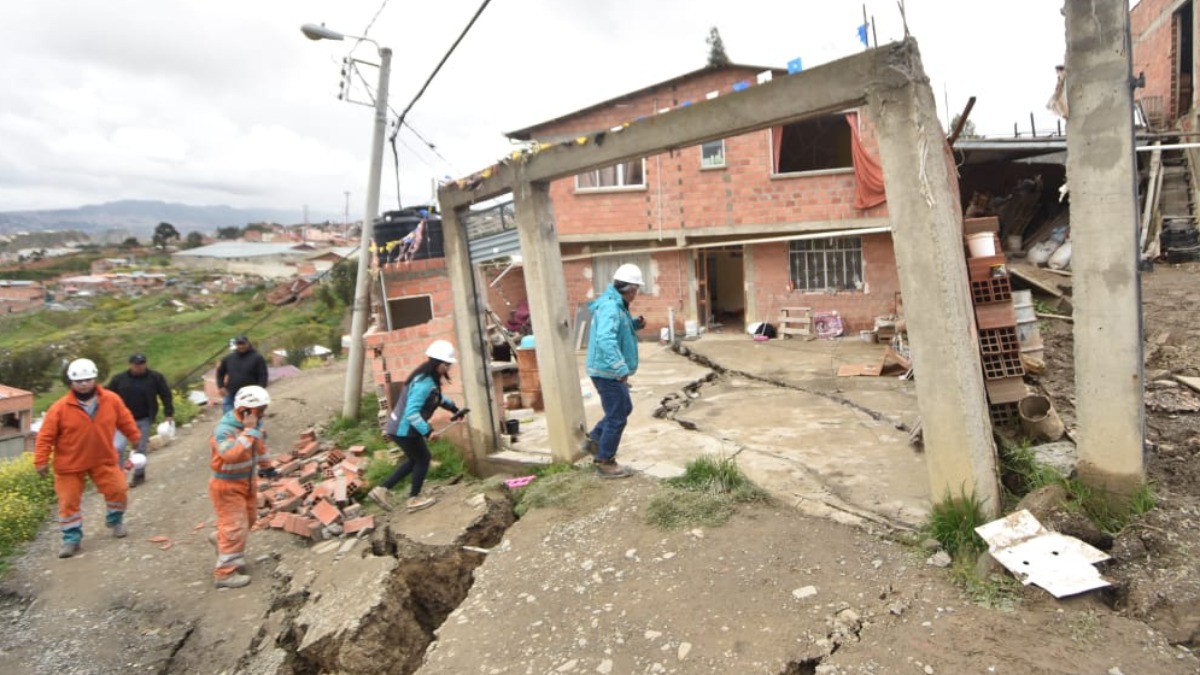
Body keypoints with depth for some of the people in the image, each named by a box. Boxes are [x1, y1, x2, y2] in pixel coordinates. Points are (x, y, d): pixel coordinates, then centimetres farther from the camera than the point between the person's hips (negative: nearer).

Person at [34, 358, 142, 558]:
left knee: (118, 490, 1)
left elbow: (125, 421, 5)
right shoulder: (60, 408, -17)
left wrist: (136, 439, 11)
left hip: (103, 460, 2)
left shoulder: (111, 400, -9)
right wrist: (41, 461, -11)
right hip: (70, 464, -2)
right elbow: (46, 436, -11)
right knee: (69, 501, 4)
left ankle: (115, 521, 27)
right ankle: (72, 538, 17)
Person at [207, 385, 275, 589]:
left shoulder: (255, 424, -5)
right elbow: (231, 455, -45)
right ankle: (225, 573, 8)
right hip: (227, 485, -8)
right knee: (236, 528, -5)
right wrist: (249, 431, -42)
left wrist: (266, 466, 22)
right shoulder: (224, 430, -30)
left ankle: (220, 538, 50)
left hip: (247, 480, 8)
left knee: (249, 518, 24)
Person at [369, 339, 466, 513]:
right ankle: (414, 500, 22)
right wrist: (427, 431, -32)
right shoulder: (424, 383, -26)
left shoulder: (430, 378, 5)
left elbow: (437, 398, 26)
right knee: (423, 459, 8)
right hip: (404, 429, -10)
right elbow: (412, 413, -31)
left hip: (400, 427, 10)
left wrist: (454, 408, 20)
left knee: (415, 460, 21)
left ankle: (381, 489, 21)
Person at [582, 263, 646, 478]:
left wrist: (635, 324, 7)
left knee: (624, 408, 24)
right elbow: (606, 339, -36)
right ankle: (605, 463, 12)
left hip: (610, 371, 11)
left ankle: (593, 439, 32)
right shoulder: (610, 306, -23)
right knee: (617, 417, 0)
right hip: (608, 372, -11)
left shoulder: (616, 304, 11)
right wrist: (621, 368, -40)